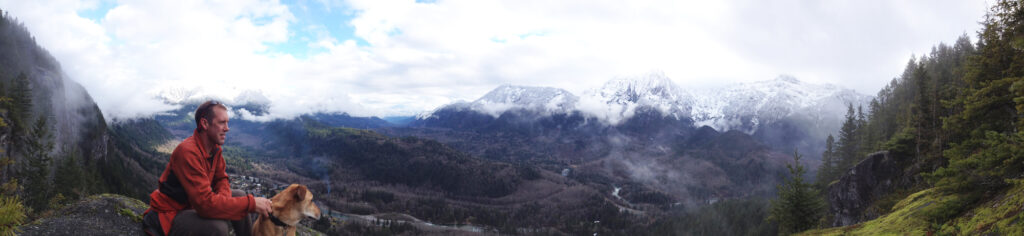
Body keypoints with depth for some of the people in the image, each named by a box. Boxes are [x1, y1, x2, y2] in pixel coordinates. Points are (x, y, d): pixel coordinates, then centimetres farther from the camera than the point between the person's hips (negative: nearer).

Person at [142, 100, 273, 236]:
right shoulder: (188, 152, -29)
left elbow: (221, 179, 7)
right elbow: (206, 203, -34)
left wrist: (222, 198, -18)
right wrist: (251, 203, -31)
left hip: (192, 205, 9)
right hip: (169, 216, -9)